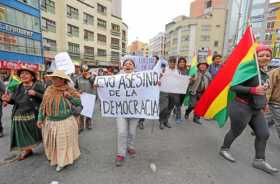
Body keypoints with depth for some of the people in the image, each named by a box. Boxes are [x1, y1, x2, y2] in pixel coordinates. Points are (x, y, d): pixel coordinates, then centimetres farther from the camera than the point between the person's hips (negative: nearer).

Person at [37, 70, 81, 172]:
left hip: (66, 122, -4)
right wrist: (40, 118, 2)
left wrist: (70, 96, -20)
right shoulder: (49, 90, 1)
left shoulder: (69, 91, -9)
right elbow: (43, 105, 6)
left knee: (64, 142, 8)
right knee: (52, 142, 18)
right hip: (50, 122, 4)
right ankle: (54, 158, 44)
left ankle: (63, 161, 28)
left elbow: (79, 103, -7)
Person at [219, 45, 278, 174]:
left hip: (256, 109, 9)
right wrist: (253, 90, -30)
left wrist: (264, 103, 20)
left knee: (264, 134, 9)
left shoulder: (265, 74, 12)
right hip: (241, 107, -8)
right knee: (235, 132, 7)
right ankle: (224, 149, 29)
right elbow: (233, 86, -24)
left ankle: (259, 160, 25)